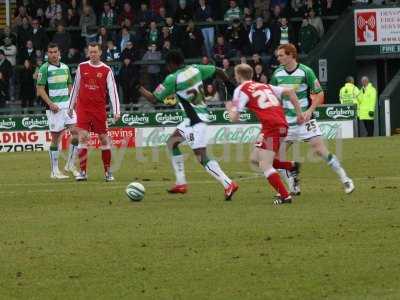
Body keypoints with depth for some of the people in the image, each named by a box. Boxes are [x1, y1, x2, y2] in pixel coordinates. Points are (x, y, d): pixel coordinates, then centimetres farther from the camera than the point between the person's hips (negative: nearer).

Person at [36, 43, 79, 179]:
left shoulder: (65, 67, 13)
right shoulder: (44, 68, -6)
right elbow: (40, 89, -9)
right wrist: (51, 104, -17)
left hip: (67, 105, 6)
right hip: (54, 107, -6)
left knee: (76, 132, -4)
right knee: (56, 138, -3)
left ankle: (70, 165, 10)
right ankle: (54, 171, 4)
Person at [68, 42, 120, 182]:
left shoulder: (106, 70, -2)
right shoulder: (82, 67, 5)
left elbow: (112, 90, -7)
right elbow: (75, 87, 14)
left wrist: (116, 111, -15)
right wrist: (71, 106, 16)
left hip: (99, 108, -1)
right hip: (83, 107, 1)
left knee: (104, 138, 3)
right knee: (82, 137, -10)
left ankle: (108, 171, 14)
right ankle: (82, 171, -7)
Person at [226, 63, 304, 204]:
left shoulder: (241, 90, 1)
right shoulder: (264, 86, 22)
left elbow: (234, 118, -3)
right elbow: (290, 91, 17)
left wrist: (230, 108, 19)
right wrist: (299, 113, 18)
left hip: (271, 127, -8)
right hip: (281, 125, 8)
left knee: (265, 166, -6)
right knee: (255, 158, 19)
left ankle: (285, 196, -13)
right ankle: (291, 166, 18)